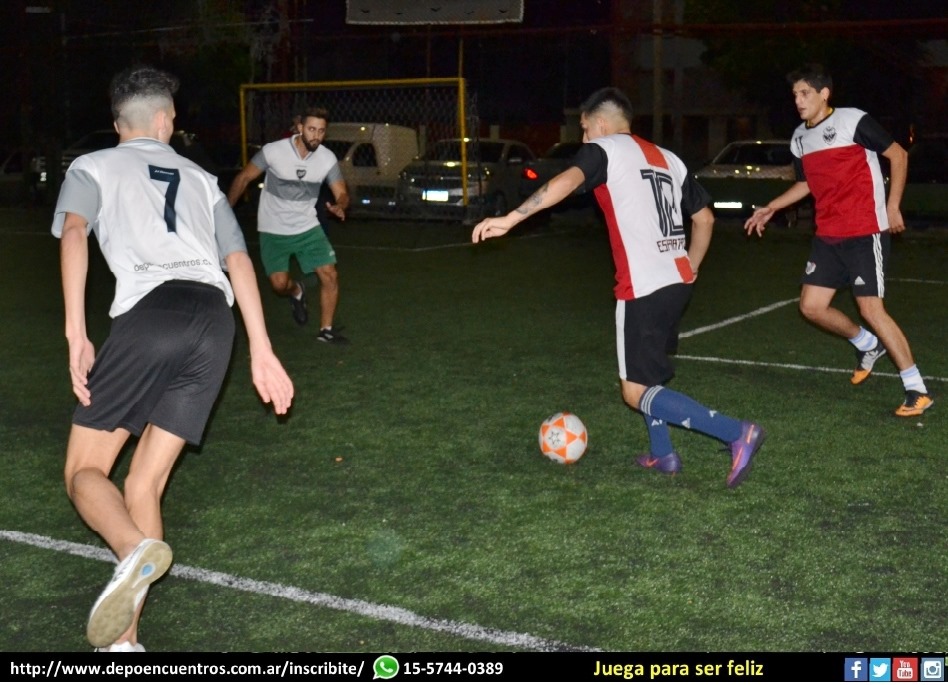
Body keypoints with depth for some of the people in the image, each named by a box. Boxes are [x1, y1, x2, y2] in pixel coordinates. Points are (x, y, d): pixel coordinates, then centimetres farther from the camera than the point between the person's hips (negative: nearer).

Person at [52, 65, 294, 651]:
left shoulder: (93, 167, 19)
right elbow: (239, 259, 20)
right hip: (216, 319, 4)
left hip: (151, 311, -4)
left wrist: (76, 334, -8)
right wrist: (262, 352, 16)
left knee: (85, 470, 5)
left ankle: (135, 549, -28)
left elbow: (74, 232, -2)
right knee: (144, 487, 10)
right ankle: (123, 640, 2)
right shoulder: (202, 179, 29)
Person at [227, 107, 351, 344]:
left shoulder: (328, 159, -12)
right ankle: (297, 292, 31)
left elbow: (342, 193, -6)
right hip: (273, 230, -2)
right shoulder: (273, 151, -20)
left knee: (330, 276, -6)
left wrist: (339, 206, -31)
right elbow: (244, 178, -6)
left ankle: (326, 330, 11)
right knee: (279, 284, -7)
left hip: (307, 227, 2)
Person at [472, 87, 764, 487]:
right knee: (644, 372, 27)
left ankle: (737, 433, -11)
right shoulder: (668, 159, 19)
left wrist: (510, 219, -24)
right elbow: (704, 218, 23)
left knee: (637, 393, -2)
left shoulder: (605, 149, -1)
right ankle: (662, 454, 25)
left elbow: (567, 181, -21)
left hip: (643, 286, -8)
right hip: (677, 281, 8)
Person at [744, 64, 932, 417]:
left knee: (871, 308, -11)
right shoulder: (799, 138, 10)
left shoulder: (853, 120, -11)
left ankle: (917, 391, -1)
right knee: (811, 306, 5)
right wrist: (770, 209, 19)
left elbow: (898, 154, -6)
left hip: (865, 233, -7)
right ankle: (868, 345, 32)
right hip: (827, 236, 7)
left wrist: (893, 206, -13)